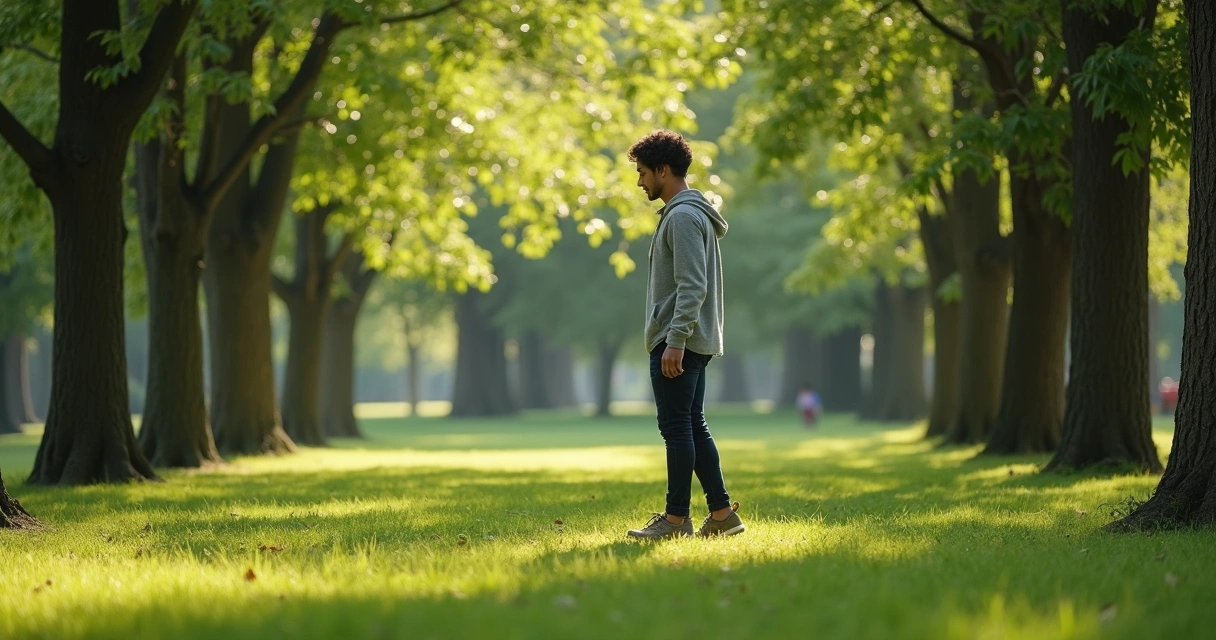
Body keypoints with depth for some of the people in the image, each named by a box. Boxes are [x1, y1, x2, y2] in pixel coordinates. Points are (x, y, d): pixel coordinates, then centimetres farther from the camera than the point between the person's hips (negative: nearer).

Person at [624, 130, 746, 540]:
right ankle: (722, 513, 12)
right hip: (691, 342, 10)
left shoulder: (683, 216, -14)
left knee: (677, 428, -6)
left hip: (678, 342, -10)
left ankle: (676, 518, -2)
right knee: (693, 427, 11)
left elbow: (692, 287, -21)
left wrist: (675, 342, -24)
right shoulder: (686, 213, 18)